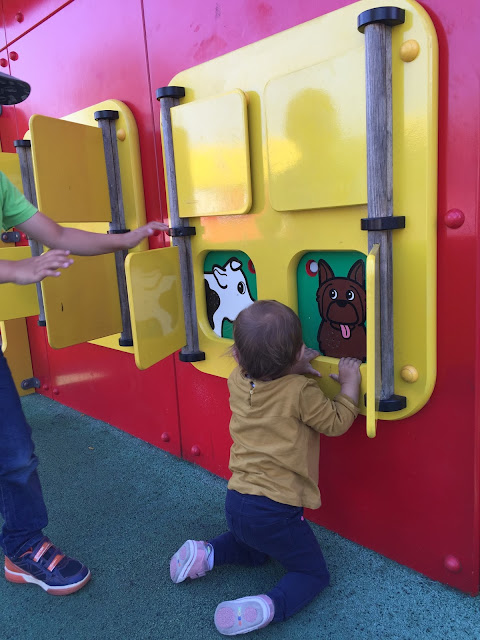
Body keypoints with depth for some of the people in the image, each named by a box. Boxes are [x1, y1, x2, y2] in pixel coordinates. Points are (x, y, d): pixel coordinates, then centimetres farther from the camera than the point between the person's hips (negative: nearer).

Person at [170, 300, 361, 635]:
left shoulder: (237, 381, -3)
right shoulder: (302, 393, -20)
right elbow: (337, 422, -6)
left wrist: (293, 368, 8)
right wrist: (350, 381, 3)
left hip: (236, 503, 7)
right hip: (276, 512, -7)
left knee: (254, 550, 37)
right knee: (314, 573, 13)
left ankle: (205, 554, 15)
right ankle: (267, 607, -13)